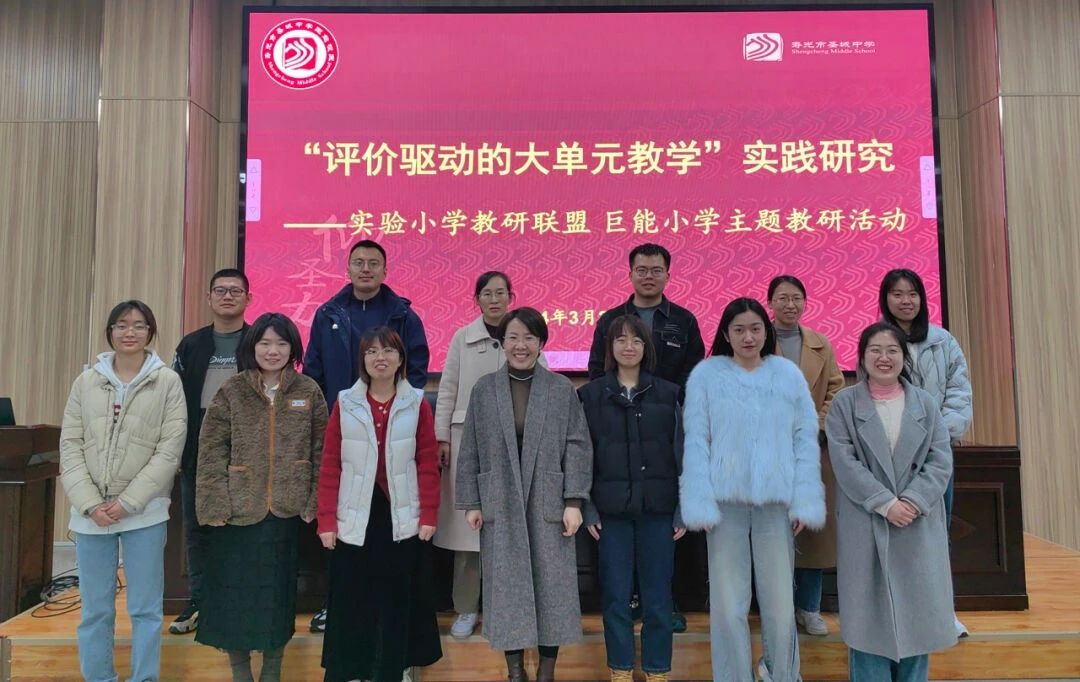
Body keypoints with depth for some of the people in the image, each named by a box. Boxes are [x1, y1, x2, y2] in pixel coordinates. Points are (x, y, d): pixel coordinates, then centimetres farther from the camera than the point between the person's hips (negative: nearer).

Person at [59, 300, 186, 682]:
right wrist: (90, 503, -8)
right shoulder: (86, 382, 7)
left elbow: (170, 450, -7)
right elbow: (70, 446, 3)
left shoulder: (168, 382, -2)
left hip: (145, 511, -2)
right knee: (95, 610, 12)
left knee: (145, 609, 5)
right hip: (90, 512, 3)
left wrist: (127, 502, -12)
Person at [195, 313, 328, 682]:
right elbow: (211, 453, -3)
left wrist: (313, 504, -3)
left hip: (286, 511, 1)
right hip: (238, 510, 0)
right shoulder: (231, 391, -1)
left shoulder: (308, 392, 1)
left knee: (279, 591, 10)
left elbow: (321, 453, 2)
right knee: (234, 591, 7)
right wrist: (216, 506, -9)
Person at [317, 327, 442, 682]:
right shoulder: (345, 404, 1)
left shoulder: (417, 404, -1)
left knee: (399, 599, 10)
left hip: (402, 517, 0)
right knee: (353, 599, 9)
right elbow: (330, 466, -1)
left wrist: (429, 516, -6)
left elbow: (428, 464, -1)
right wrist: (326, 520, -5)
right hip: (355, 518, 1)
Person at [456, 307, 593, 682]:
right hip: (500, 506, 1)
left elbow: (578, 447, -1)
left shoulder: (562, 389, 1)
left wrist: (573, 501, -9)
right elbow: (470, 451, 4)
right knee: (507, 588, 7)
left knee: (551, 587, 6)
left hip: (549, 504, 0)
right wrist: (471, 503, 0)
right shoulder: (483, 389, 4)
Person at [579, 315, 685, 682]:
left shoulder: (668, 394, 4)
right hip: (611, 509, 0)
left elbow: (682, 453, 4)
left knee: (657, 596, 7)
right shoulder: (591, 394, 2)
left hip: (658, 508, 1)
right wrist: (587, 508, -3)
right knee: (616, 595, 7)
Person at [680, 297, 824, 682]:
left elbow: (806, 438, 5)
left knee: (779, 600, 10)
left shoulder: (788, 373, 5)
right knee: (728, 603, 5)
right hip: (726, 500, -1)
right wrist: (701, 503, -8)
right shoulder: (706, 374, 0)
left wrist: (806, 501, -1)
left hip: (777, 501, 1)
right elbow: (696, 441, -2)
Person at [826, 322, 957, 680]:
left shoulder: (926, 403, 9)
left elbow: (941, 459, 1)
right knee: (869, 611, 3)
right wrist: (885, 503, -16)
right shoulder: (844, 403, 0)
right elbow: (844, 463, -8)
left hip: (919, 523, 2)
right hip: (866, 523, -2)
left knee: (916, 608, 8)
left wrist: (914, 500, -13)